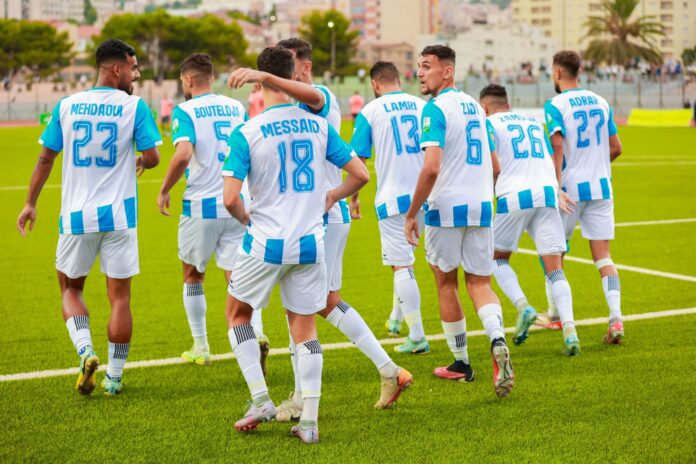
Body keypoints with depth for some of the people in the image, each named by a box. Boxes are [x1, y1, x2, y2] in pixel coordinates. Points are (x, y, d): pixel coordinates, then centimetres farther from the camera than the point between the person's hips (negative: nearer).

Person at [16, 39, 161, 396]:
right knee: (119, 296, 7)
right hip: (119, 215, -2)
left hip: (76, 216, 2)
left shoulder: (67, 106, 3)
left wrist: (30, 203, 16)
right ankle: (114, 377, 10)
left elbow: (46, 157, 7)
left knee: (70, 288, 18)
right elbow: (152, 156, -10)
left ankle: (85, 351, -5)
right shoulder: (134, 106, -6)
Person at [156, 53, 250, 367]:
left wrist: (164, 191, -9)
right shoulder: (236, 107, 8)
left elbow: (183, 154, -22)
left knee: (193, 275, 16)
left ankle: (200, 347, 21)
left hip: (201, 206, -3)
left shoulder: (185, 111, -7)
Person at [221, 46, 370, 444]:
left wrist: (246, 219, 6)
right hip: (310, 244, 3)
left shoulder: (247, 133, -10)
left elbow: (230, 198, -15)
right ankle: (309, 421, 8)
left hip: (266, 244, -3)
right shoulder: (319, 126, 0)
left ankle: (260, 399, 11)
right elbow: (360, 175, 3)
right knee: (305, 327, 12)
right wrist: (330, 199, 19)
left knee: (238, 312, 20)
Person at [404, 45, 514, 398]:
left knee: (446, 283, 11)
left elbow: (431, 167, -23)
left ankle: (461, 363, 19)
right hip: (481, 207, 6)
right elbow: (493, 166, 19)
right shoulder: (475, 107, 12)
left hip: (446, 208, -6)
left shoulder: (435, 109, -12)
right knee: (479, 283, 8)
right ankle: (498, 342, -19)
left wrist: (411, 213, -16)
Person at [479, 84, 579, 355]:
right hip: (547, 193, 4)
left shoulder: (489, 124, 7)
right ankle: (569, 329, -14)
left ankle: (523, 307, -5)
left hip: (514, 197, -4)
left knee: (497, 258, 17)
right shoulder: (534, 122, 23)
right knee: (554, 269, 1)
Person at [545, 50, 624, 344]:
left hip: (571, 189, -4)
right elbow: (616, 148, 12)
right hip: (601, 188, 4)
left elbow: (557, 147, -21)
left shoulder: (555, 106, -8)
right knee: (603, 257, 1)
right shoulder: (600, 102, 9)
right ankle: (615, 318, -15)